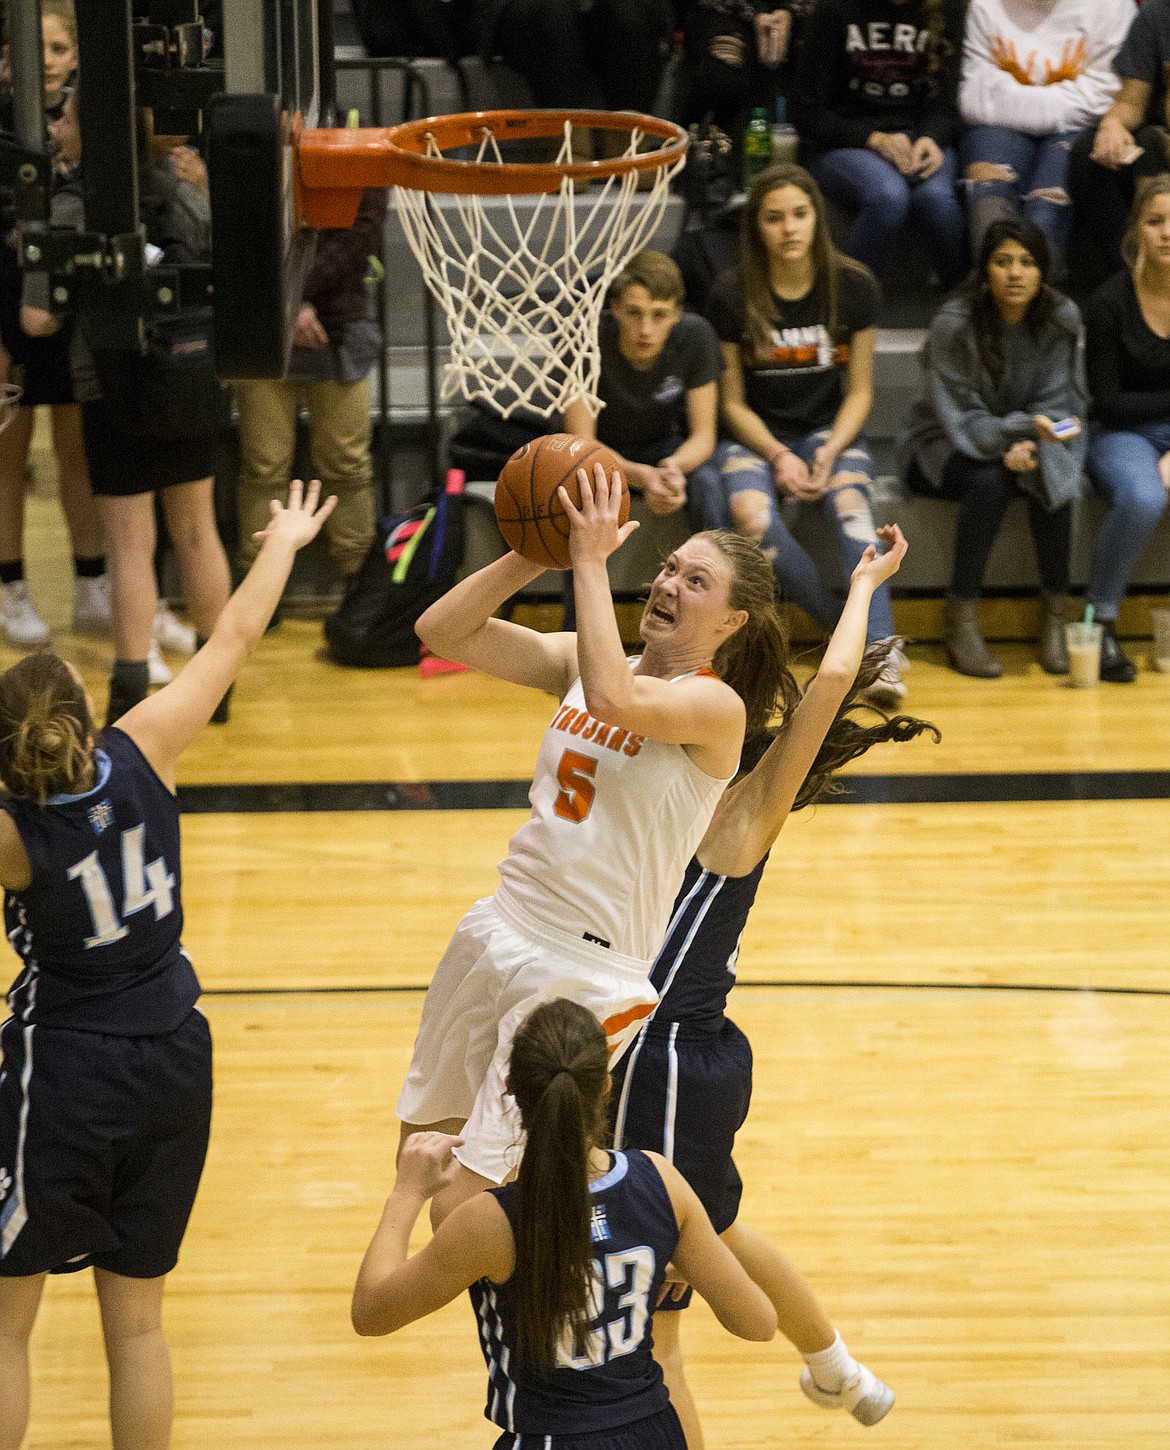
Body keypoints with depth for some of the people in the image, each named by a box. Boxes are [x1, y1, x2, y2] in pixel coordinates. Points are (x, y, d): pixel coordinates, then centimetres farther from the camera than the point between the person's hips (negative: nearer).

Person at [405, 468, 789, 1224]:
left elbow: (615, 699, -35)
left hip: (586, 971, -7)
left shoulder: (716, 705, -15)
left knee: (464, 1208, -10)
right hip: (500, 929, 8)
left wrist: (592, 562, -28)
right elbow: (442, 631, -2)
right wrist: (535, 554, -14)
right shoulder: (582, 660, 5)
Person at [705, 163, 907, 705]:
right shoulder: (732, 295, -7)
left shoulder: (853, 287, -3)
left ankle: (879, 651, -41)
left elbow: (859, 391, 3)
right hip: (755, 436, 0)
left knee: (850, 505, -34)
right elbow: (732, 401, -1)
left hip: (829, 431, 1)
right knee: (753, 519, -34)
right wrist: (779, 457, -17)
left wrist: (830, 451, -16)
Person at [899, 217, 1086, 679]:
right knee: (989, 481, -34)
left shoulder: (1061, 319, -11)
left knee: (1049, 477, -30)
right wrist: (1023, 427, -36)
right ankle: (961, 620, -24)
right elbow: (961, 420, -20)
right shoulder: (955, 324, -22)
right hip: (946, 446, -3)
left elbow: (1056, 400, -6)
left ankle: (1055, 613, -16)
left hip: (1024, 439, 3)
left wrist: (1033, 445, -27)